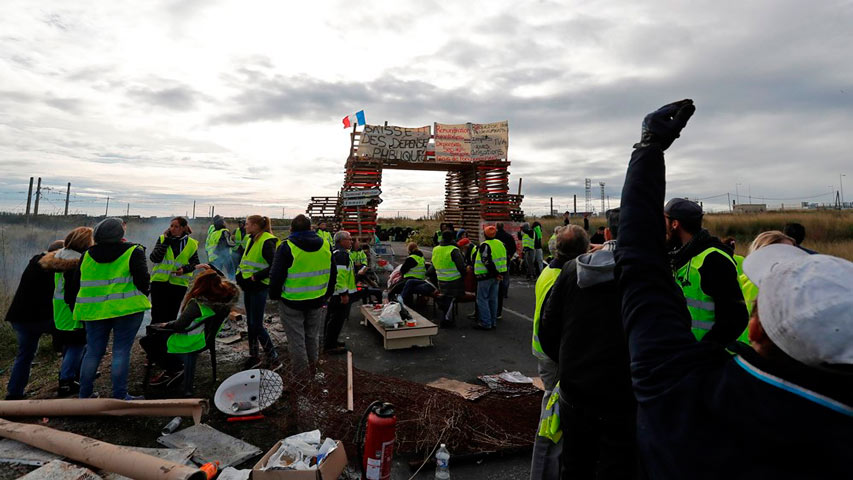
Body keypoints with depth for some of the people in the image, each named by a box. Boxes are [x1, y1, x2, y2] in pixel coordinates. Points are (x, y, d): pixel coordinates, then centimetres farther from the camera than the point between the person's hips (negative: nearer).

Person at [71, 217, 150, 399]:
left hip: (94, 310, 5)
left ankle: (84, 394, 23)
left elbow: (74, 283, 14)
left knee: (93, 350, 15)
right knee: (121, 350, 1)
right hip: (126, 309, -5)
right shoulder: (133, 251, -7)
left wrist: (75, 308, 23)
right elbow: (142, 280, -12)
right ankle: (119, 395, 5)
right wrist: (144, 294, 8)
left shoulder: (87, 255, 10)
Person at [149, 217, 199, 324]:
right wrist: (166, 242, -13)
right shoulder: (162, 239, 2)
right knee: (158, 315, 0)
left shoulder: (191, 244, 0)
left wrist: (185, 269, -11)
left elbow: (195, 263, 9)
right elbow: (154, 258, -9)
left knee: (172, 316, 10)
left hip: (179, 284, 0)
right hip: (159, 281, 0)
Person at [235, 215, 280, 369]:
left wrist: (255, 277, -21)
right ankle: (254, 356, 28)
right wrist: (241, 276, 8)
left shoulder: (267, 242, -17)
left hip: (259, 288, -9)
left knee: (257, 325, -5)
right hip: (249, 287, 9)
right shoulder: (251, 240, 11)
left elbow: (274, 267, -23)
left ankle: (273, 358, 8)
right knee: (250, 323, 15)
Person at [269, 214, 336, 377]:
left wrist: (274, 295, 4)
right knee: (312, 335, 21)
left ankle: (300, 372, 20)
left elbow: (276, 276, -12)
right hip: (317, 301, 5)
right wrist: (327, 294, 19)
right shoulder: (325, 245, 0)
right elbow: (333, 273, 9)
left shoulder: (286, 247, -14)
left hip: (292, 302, -4)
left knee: (296, 338, 10)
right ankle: (312, 367, 36)